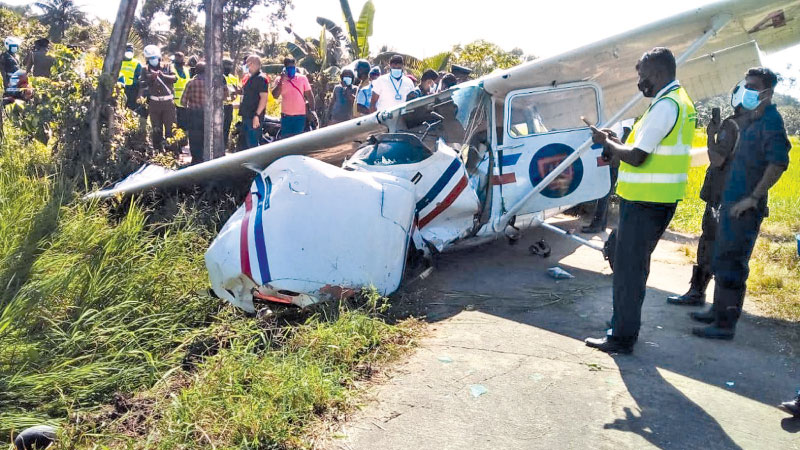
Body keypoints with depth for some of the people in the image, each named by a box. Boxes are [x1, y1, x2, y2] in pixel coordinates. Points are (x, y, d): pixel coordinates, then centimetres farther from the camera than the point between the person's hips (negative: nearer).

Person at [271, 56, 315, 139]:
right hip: (286, 115, 1)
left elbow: (309, 95, 4)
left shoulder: (302, 78, 0)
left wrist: (312, 109, 0)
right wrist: (281, 81, -17)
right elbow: (275, 95, -11)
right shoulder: (280, 80, 1)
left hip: (300, 115, -1)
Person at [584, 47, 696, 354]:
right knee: (634, 264, 19)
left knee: (628, 268, -2)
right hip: (658, 201, 10)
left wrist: (607, 142, -6)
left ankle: (622, 337, 6)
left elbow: (636, 156, -22)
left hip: (644, 203, -10)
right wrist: (614, 143, 12)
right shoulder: (681, 102, 16)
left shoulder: (666, 106, -18)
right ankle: (625, 324, 31)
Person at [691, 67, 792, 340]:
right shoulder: (750, 120, 15)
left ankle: (725, 325, 2)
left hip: (745, 208, -10)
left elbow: (779, 162, -24)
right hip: (731, 203, 10)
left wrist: (753, 198, -23)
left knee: (731, 265, -6)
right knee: (722, 260, 19)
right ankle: (719, 310, 32)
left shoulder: (770, 121, -13)